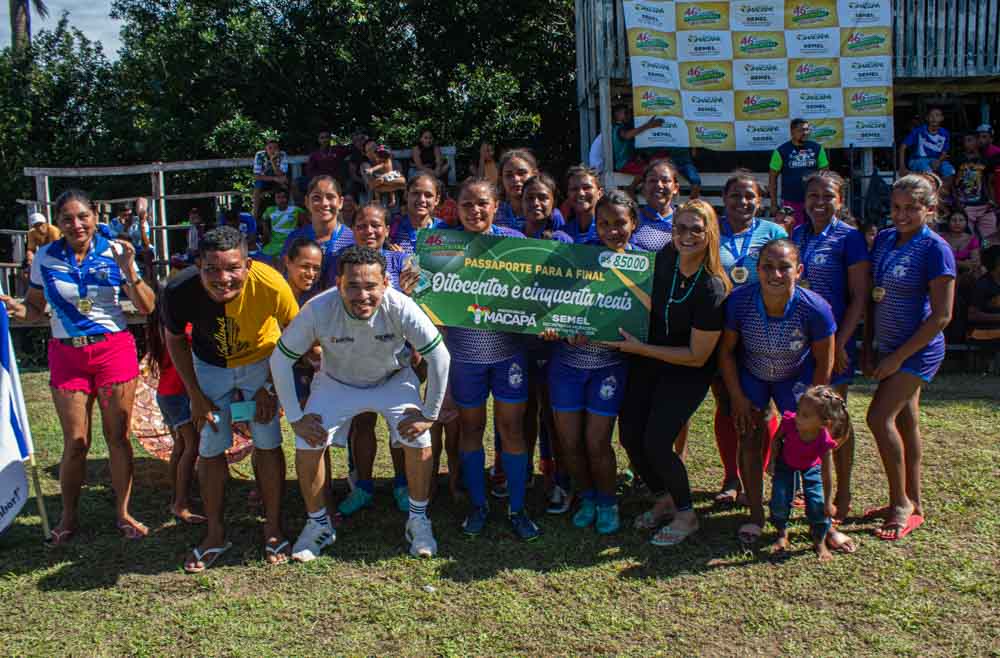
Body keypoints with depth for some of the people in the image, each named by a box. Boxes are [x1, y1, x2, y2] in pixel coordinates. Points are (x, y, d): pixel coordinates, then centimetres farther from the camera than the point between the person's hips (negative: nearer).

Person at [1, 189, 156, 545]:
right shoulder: (45, 257, 0)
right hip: (67, 353, 1)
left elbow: (147, 308, -3)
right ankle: (69, 517, 24)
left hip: (114, 349, -1)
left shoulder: (115, 252, -4)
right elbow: (35, 308, 9)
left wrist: (129, 271, -17)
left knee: (118, 437, 6)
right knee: (75, 443, 5)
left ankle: (123, 513, 21)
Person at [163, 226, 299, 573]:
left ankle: (274, 529, 17)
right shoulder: (180, 291, -31)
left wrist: (272, 387, -13)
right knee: (210, 449, 4)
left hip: (261, 363, -1)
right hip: (210, 366, 1)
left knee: (267, 444, -1)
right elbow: (175, 340, -8)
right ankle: (215, 534, 21)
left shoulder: (271, 285, -36)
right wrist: (195, 395, -7)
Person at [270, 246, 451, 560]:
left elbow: (439, 357, -22)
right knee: (306, 445, -13)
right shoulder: (318, 310, -32)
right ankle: (318, 524, 13)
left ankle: (418, 521, 8)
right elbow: (280, 360, -18)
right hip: (337, 382, 1)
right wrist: (296, 418, -16)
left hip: (392, 380, 0)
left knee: (419, 441, -17)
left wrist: (429, 414, -17)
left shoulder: (400, 307, -34)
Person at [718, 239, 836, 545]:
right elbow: (726, 350, -13)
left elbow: (823, 363, -16)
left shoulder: (815, 309, -33)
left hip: (795, 377, -1)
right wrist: (737, 397, -12)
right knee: (750, 439, -4)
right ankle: (756, 516, 12)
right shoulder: (739, 300, -31)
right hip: (750, 375, 1)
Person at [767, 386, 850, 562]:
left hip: (811, 469, -2)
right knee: (779, 501, -9)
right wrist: (772, 461, -11)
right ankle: (782, 536, 17)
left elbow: (826, 474, -24)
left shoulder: (824, 441, -37)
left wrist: (828, 502, -16)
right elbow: (777, 439, -8)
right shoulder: (789, 421, -35)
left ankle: (820, 542, 13)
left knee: (817, 505, -13)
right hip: (785, 465, 2)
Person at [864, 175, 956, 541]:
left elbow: (941, 316, -17)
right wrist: (868, 346, 5)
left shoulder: (935, 249, -16)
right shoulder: (884, 239, 4)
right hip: (889, 346, 7)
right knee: (905, 422, 13)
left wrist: (898, 357, -16)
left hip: (919, 349, -7)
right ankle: (912, 504, 25)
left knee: (879, 417, -14)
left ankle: (901, 504, 1)